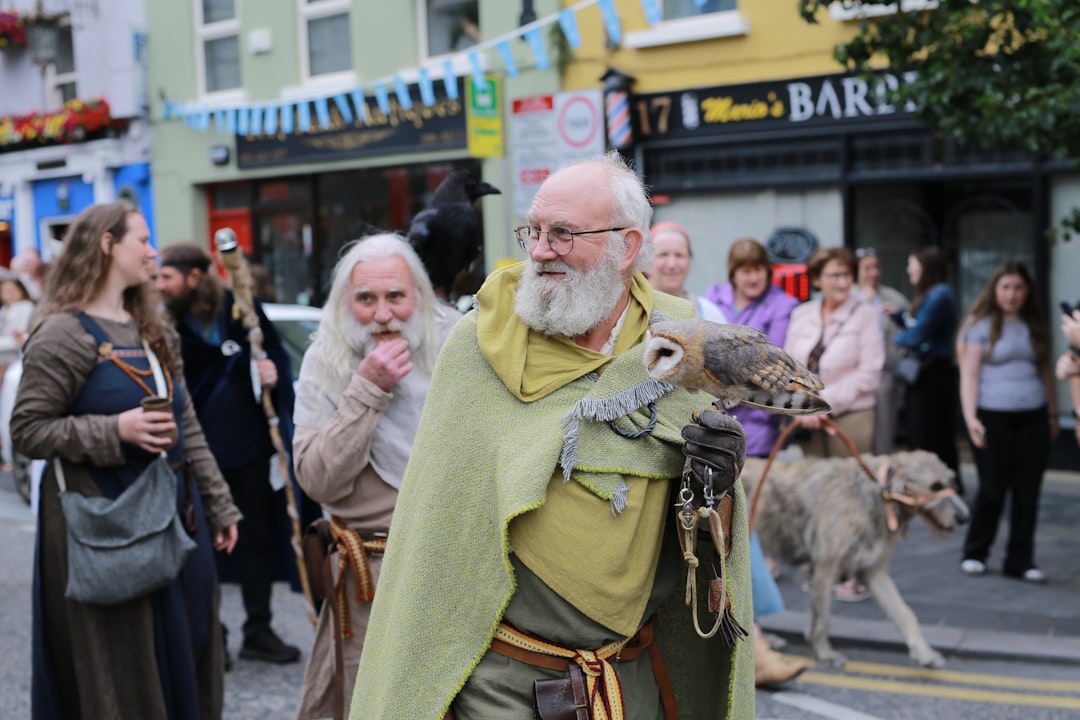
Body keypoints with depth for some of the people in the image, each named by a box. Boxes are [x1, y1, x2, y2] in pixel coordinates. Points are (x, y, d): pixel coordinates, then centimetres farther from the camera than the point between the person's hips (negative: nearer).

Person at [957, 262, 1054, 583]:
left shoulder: (1035, 326, 14)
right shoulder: (981, 324, 0)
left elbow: (1045, 372, 19)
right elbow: (969, 374, -5)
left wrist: (1052, 415, 16)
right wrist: (970, 417, -14)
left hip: (1033, 417, 4)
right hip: (993, 417, -4)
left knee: (1027, 490, 4)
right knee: (993, 488, -1)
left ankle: (1020, 561, 12)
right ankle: (974, 553, 17)